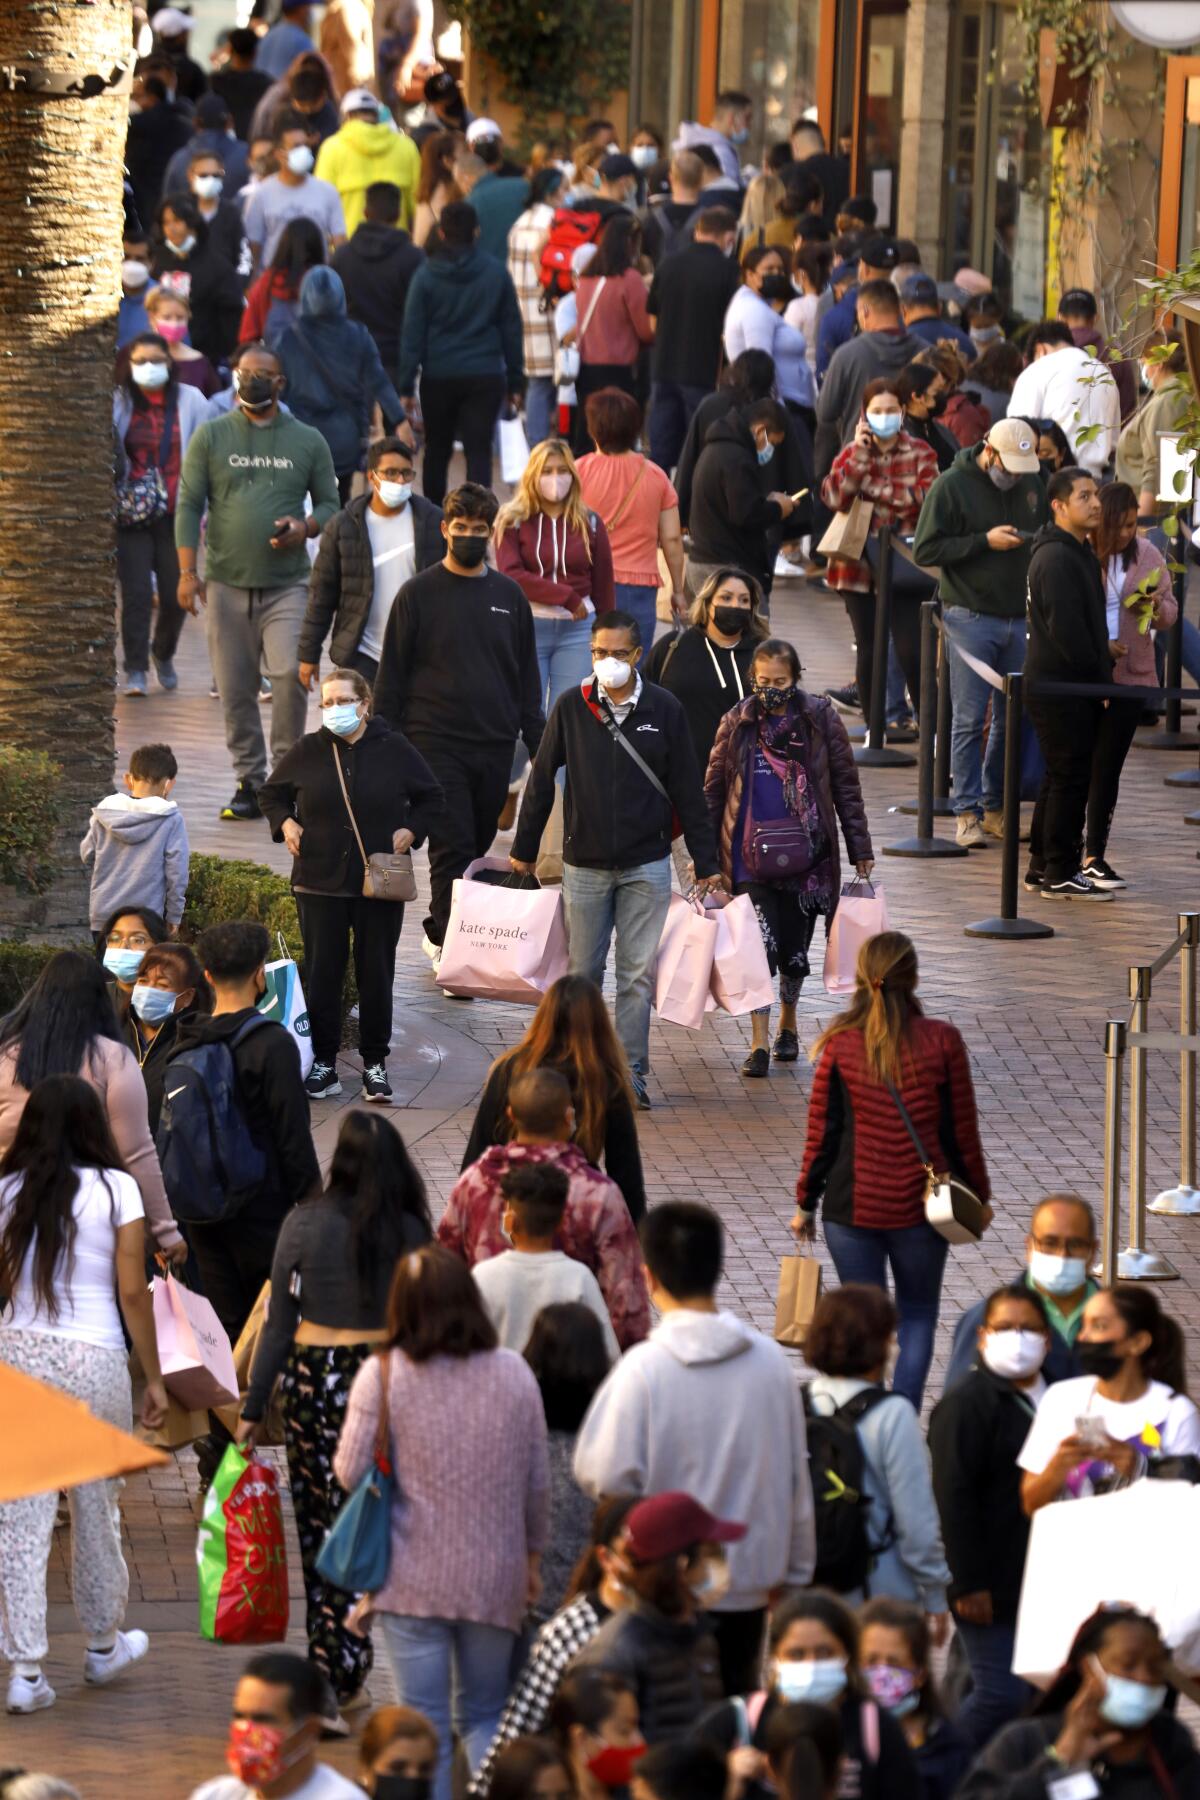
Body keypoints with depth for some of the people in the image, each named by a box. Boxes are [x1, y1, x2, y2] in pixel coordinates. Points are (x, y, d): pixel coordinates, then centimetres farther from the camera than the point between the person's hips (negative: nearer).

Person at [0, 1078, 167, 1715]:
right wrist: (154, 1377, 3)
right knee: (96, 1510, 15)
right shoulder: (115, 1188, -4)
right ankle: (103, 1645, 32)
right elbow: (132, 1291, -4)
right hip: (93, 1359, -2)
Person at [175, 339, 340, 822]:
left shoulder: (307, 441, 7)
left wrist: (305, 527, -11)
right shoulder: (211, 437, 6)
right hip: (226, 583, 1)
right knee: (235, 689, 3)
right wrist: (187, 572, -7)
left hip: (287, 583, -1)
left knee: (290, 674, -17)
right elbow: (188, 506, 2)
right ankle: (249, 781, 12)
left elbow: (329, 503, 12)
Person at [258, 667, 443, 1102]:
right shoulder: (308, 752, 0)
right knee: (322, 973, 2)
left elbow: (430, 798, 12)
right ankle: (323, 1063, 11)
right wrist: (284, 823, -2)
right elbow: (271, 794, 16)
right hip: (320, 882, 1)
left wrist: (410, 830, -4)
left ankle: (375, 1064, 15)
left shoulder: (394, 750, -1)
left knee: (376, 973, 5)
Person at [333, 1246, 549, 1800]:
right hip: (494, 1575, 2)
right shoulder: (513, 1373, -3)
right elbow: (538, 1480, 3)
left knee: (424, 1728, 7)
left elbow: (351, 1472, -7)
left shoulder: (383, 1375, -11)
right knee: (486, 1716, 18)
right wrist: (532, 1555, 18)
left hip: (413, 1579, -2)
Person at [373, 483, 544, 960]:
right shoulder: (419, 594, 0)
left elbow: (527, 676, 17)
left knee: (476, 849, 9)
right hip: (437, 745, -4)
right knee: (453, 849, -10)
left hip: (495, 748, 4)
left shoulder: (509, 595, 10)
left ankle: (439, 932, 25)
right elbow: (391, 675, 2)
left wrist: (537, 743, 11)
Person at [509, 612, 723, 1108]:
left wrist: (706, 862, 3)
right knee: (583, 972, 7)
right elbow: (542, 779, 6)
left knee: (638, 974, 0)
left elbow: (687, 790, 3)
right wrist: (524, 849, 8)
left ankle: (631, 1074, 5)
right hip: (584, 863, 1)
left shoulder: (664, 710, -2)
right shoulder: (571, 707, -1)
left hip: (646, 865, -1)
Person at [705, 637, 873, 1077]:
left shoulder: (820, 718, -1)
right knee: (760, 944, -9)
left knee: (794, 945, 11)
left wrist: (860, 849, 4)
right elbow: (713, 791, 7)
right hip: (751, 855, -1)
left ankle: (788, 1022, 34)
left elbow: (845, 785, 4)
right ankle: (759, 1043, -7)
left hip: (804, 854, 1)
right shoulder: (737, 723, 1)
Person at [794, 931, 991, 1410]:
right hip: (922, 1206, 0)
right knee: (917, 1315, 15)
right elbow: (962, 1131, -1)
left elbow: (821, 1133, -3)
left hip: (853, 1207, 0)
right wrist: (978, 1196, 12)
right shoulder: (942, 1041, -7)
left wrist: (806, 1203, 8)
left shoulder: (840, 1044, -7)